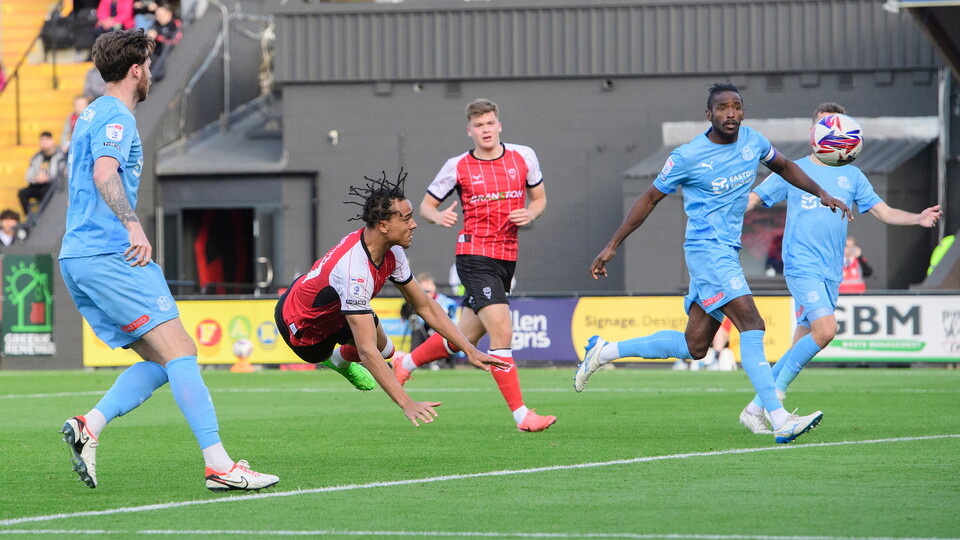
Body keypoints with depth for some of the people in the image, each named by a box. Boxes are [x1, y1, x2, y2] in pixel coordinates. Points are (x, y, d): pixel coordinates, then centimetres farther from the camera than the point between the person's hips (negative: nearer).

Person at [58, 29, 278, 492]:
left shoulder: (91, 116, 23)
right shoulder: (116, 117, -8)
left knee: (162, 361, 7)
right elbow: (105, 174, -25)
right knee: (178, 351, -15)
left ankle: (88, 426, -8)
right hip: (110, 256, -10)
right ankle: (218, 465, -22)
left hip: (78, 257, 10)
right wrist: (133, 227, -37)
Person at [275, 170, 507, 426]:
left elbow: (426, 306, -2)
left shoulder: (391, 252, -15)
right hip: (300, 325, -8)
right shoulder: (355, 270, -43)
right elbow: (367, 352, -45)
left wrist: (469, 350, -8)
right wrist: (406, 404, -50)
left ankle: (341, 360, 38)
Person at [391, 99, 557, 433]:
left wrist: (529, 214, -5)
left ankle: (407, 363, 39)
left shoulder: (523, 157, 6)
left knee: (466, 336, 13)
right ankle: (521, 415, -16)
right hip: (475, 257, -5)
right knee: (502, 331, -18)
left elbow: (539, 198, 17)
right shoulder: (458, 167, -2)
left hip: (507, 258, 5)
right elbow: (426, 205, 7)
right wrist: (438, 216, -16)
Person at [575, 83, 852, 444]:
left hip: (727, 253, 8)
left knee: (694, 347, 10)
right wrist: (611, 247, 3)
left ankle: (604, 351, 24)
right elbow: (650, 199, 1)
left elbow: (783, 166, 28)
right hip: (706, 249, -8)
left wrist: (821, 193, 17)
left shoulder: (753, 142, 6)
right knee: (751, 324, -21)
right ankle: (780, 421, -27)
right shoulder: (688, 157, -10)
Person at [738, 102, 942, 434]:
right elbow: (751, 200, 7)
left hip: (832, 273, 5)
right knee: (825, 329, -24)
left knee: (803, 346, 2)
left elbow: (884, 212, 12)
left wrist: (918, 219, -6)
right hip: (801, 266, -5)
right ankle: (777, 391, -9)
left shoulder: (851, 176, 15)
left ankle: (755, 409, 12)